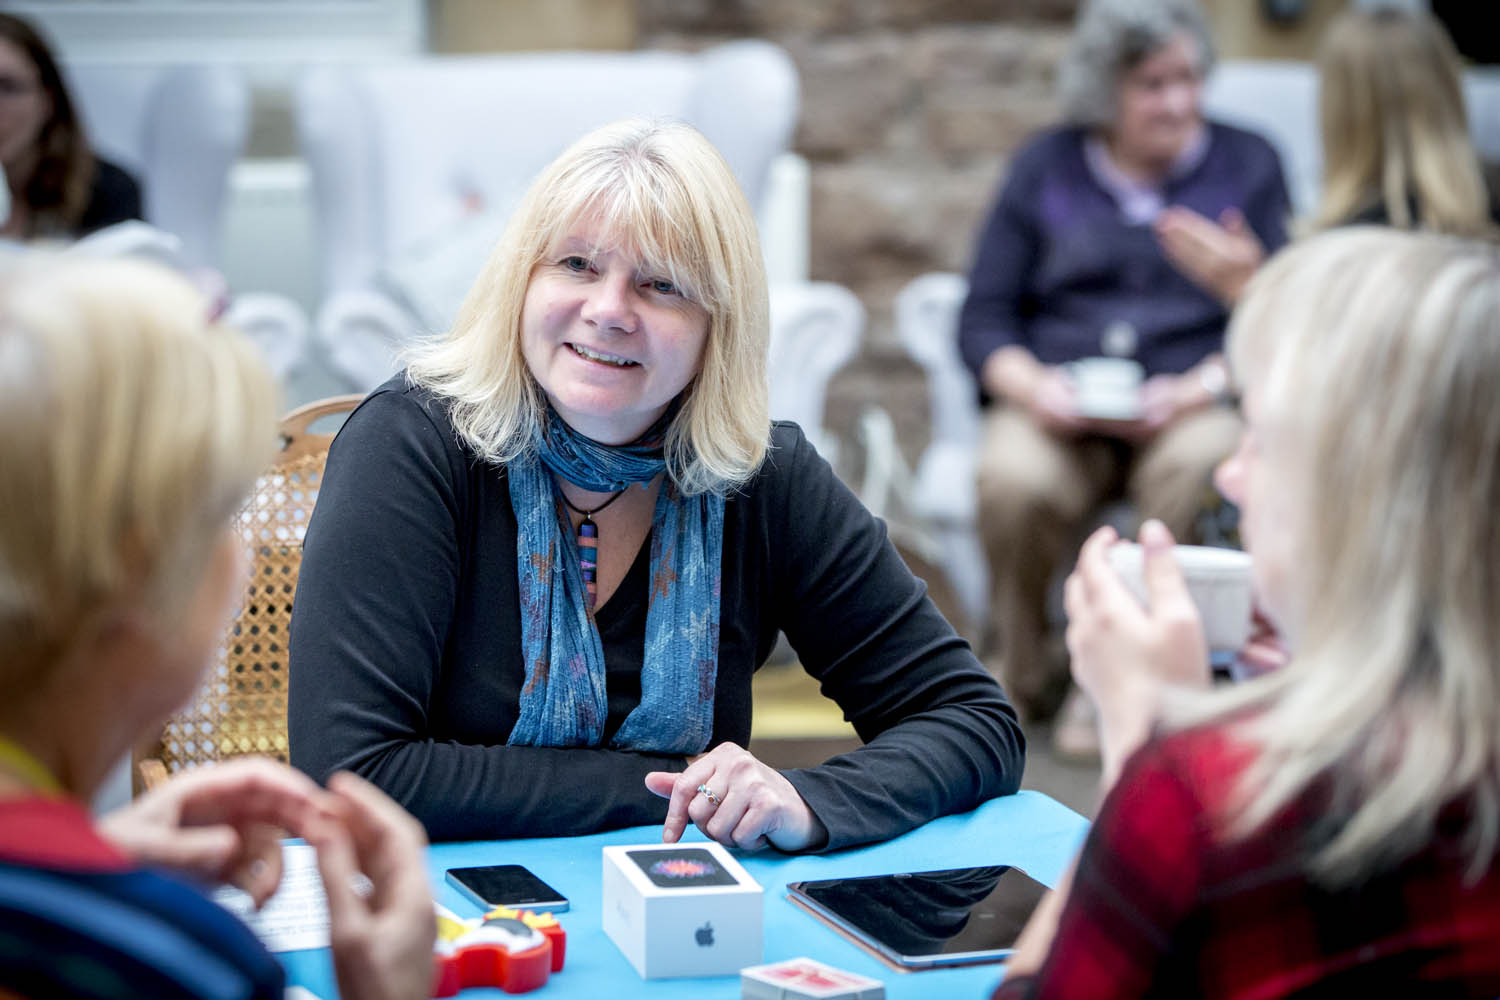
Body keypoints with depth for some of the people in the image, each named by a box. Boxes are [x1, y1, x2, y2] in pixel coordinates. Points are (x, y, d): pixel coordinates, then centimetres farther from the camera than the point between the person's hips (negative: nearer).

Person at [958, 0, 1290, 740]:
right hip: (1057, 405, 1)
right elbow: (983, 319, 10)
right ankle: (1025, 677, -8)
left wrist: (1196, 388, -14)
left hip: (1191, 404, 0)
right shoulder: (1046, 167, 15)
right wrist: (1032, 385, -11)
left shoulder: (1248, 164, 12)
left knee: (1202, 464, -36)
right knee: (1014, 481, -33)